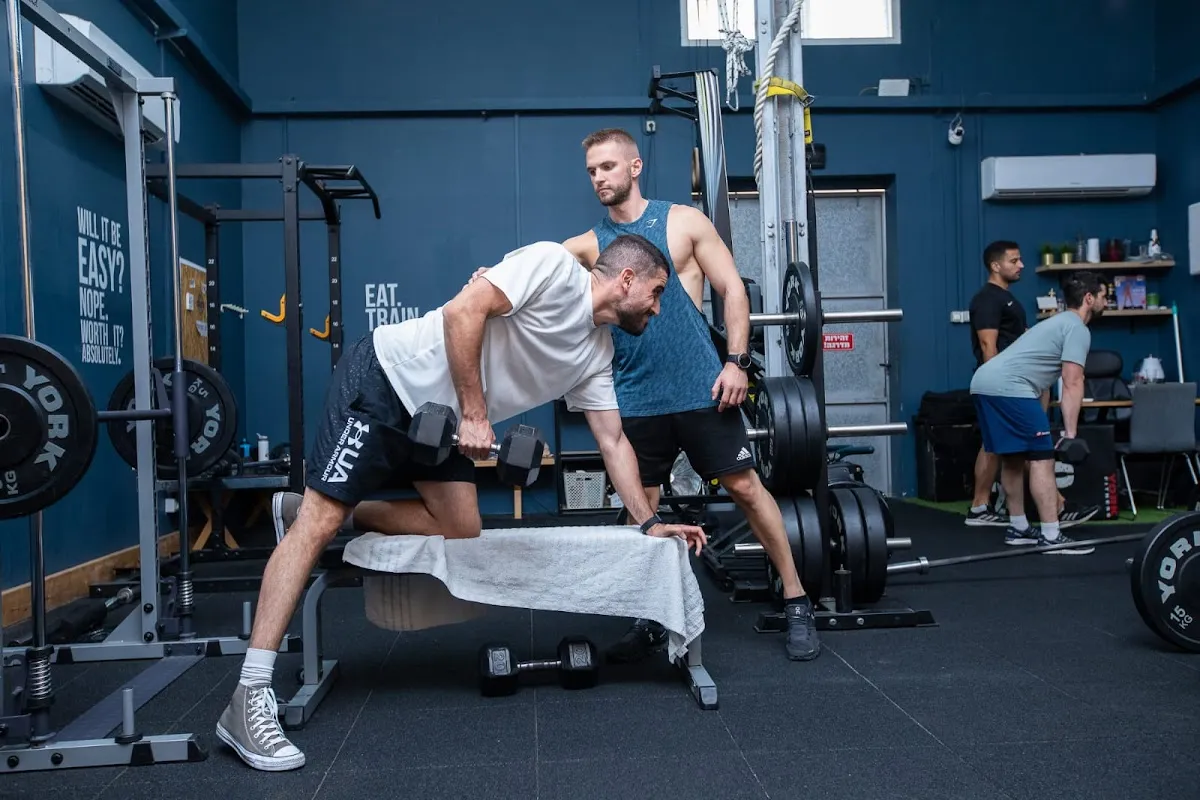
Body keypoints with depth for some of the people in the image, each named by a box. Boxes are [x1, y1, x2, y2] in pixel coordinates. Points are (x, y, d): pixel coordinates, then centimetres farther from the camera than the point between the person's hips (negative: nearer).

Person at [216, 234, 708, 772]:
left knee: (461, 531, -1)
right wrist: (473, 415, -22)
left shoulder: (596, 354, 8)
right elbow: (463, 311, -24)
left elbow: (613, 441, 11)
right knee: (320, 521, -14)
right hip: (387, 378, -9)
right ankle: (250, 699, -15)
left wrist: (649, 522, 7)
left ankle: (349, 514, 15)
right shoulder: (554, 265, -15)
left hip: (437, 418, 9)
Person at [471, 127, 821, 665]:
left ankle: (796, 603, 15)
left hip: (701, 389, -3)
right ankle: (650, 621, 21)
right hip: (635, 399, 3)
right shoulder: (588, 245, 7)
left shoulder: (683, 221, 1)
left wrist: (736, 360, -10)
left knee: (744, 487, 1)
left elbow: (732, 288, 0)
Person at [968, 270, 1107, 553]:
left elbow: (1040, 373, 34)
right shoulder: (1078, 329, 1)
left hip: (983, 382, 11)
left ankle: (1018, 528, 26)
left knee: (1013, 458, 19)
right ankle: (1051, 537, -7)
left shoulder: (1059, 323, 32)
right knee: (1041, 458, -7)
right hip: (1007, 388, -10)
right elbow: (1072, 384, -9)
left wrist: (1039, 425, 35)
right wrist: (1070, 433, -12)